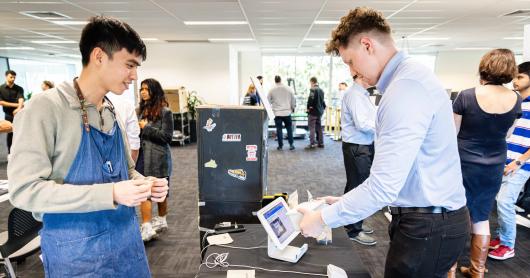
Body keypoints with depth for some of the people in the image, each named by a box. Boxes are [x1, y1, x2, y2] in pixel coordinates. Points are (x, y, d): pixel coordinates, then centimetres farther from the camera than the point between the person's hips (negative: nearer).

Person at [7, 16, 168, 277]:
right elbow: (24, 189, -21)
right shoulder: (45, 108, -15)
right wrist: (110, 194, -28)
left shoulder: (112, 113, 5)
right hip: (76, 251, -6)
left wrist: (145, 184, -7)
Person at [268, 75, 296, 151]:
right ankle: (291, 144, 9)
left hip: (277, 113, -1)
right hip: (287, 112, 1)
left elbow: (268, 101, 5)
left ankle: (280, 146, 7)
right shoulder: (288, 89, 1)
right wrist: (293, 108, 20)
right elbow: (293, 100, 6)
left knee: (279, 129, 3)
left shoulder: (272, 90, -1)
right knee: (289, 128, 11)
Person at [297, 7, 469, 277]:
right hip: (428, 217, 9)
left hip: (428, 226, -9)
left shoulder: (406, 86, -23)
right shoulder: (408, 77, 10)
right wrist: (348, 201, 11)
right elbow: (392, 170, 13)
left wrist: (323, 219, -16)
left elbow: (383, 186, -27)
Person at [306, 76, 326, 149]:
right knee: (319, 127, 14)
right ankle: (321, 143, 18)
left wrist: (308, 108, -9)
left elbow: (311, 100, -21)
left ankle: (312, 143, -10)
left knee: (312, 127, -5)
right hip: (320, 111, 8)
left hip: (313, 111, -8)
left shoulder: (313, 90, -15)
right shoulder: (321, 90, 11)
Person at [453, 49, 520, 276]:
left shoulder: (466, 96, -16)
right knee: (481, 218, 16)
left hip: (464, 164, -4)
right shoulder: (516, 100, -3)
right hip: (494, 167, 4)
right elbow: (506, 133, 12)